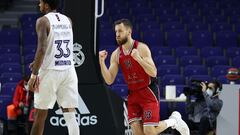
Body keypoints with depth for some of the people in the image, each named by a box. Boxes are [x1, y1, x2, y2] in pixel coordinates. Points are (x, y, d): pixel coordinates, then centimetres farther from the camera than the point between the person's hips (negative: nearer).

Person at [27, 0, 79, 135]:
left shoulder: (43, 21, -7)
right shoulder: (68, 20, 12)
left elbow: (42, 49, -18)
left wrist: (34, 74, -15)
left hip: (50, 72, -5)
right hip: (69, 70, 5)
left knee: (40, 114, 7)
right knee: (70, 115, 2)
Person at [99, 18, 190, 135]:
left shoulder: (142, 48, -15)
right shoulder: (116, 54, 1)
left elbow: (153, 73, -22)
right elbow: (109, 80, -2)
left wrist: (138, 58, -35)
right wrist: (102, 62, -16)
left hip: (148, 91, -5)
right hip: (133, 94, 5)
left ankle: (174, 120, 15)